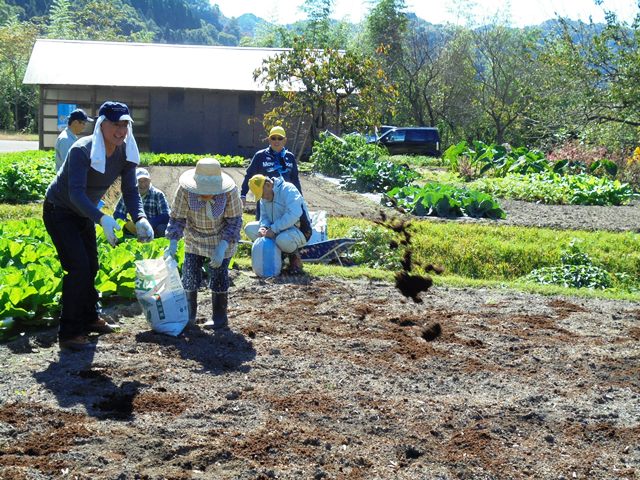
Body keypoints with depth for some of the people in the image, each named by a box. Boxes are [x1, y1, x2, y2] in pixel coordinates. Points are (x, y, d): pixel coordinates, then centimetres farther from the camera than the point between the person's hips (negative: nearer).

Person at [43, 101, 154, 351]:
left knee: (91, 267, 16)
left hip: (83, 214, 8)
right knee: (78, 267, -16)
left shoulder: (125, 153, -11)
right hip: (59, 211, -8)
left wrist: (140, 219, -29)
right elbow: (76, 192, -40)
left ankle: (89, 319, 36)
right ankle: (69, 333, -10)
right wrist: (102, 219, -54)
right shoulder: (82, 150, -32)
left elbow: (130, 191, -10)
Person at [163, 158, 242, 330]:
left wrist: (222, 247, -30)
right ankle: (189, 313, 16)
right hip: (194, 237, 2)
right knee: (190, 272, -1)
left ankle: (220, 317, 6)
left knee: (219, 273, -7)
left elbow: (234, 221, -20)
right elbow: (177, 218, -17)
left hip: (222, 238, -2)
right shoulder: (185, 191, -27)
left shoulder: (230, 192, -29)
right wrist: (173, 244, -30)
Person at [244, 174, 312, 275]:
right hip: (277, 231, 8)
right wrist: (263, 227, -16)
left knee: (283, 240, -41)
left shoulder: (288, 189, -20)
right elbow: (264, 216, 9)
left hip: (299, 231, -8)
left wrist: (273, 229, -32)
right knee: (249, 228, -4)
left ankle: (295, 258, -6)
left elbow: (294, 215, -33)